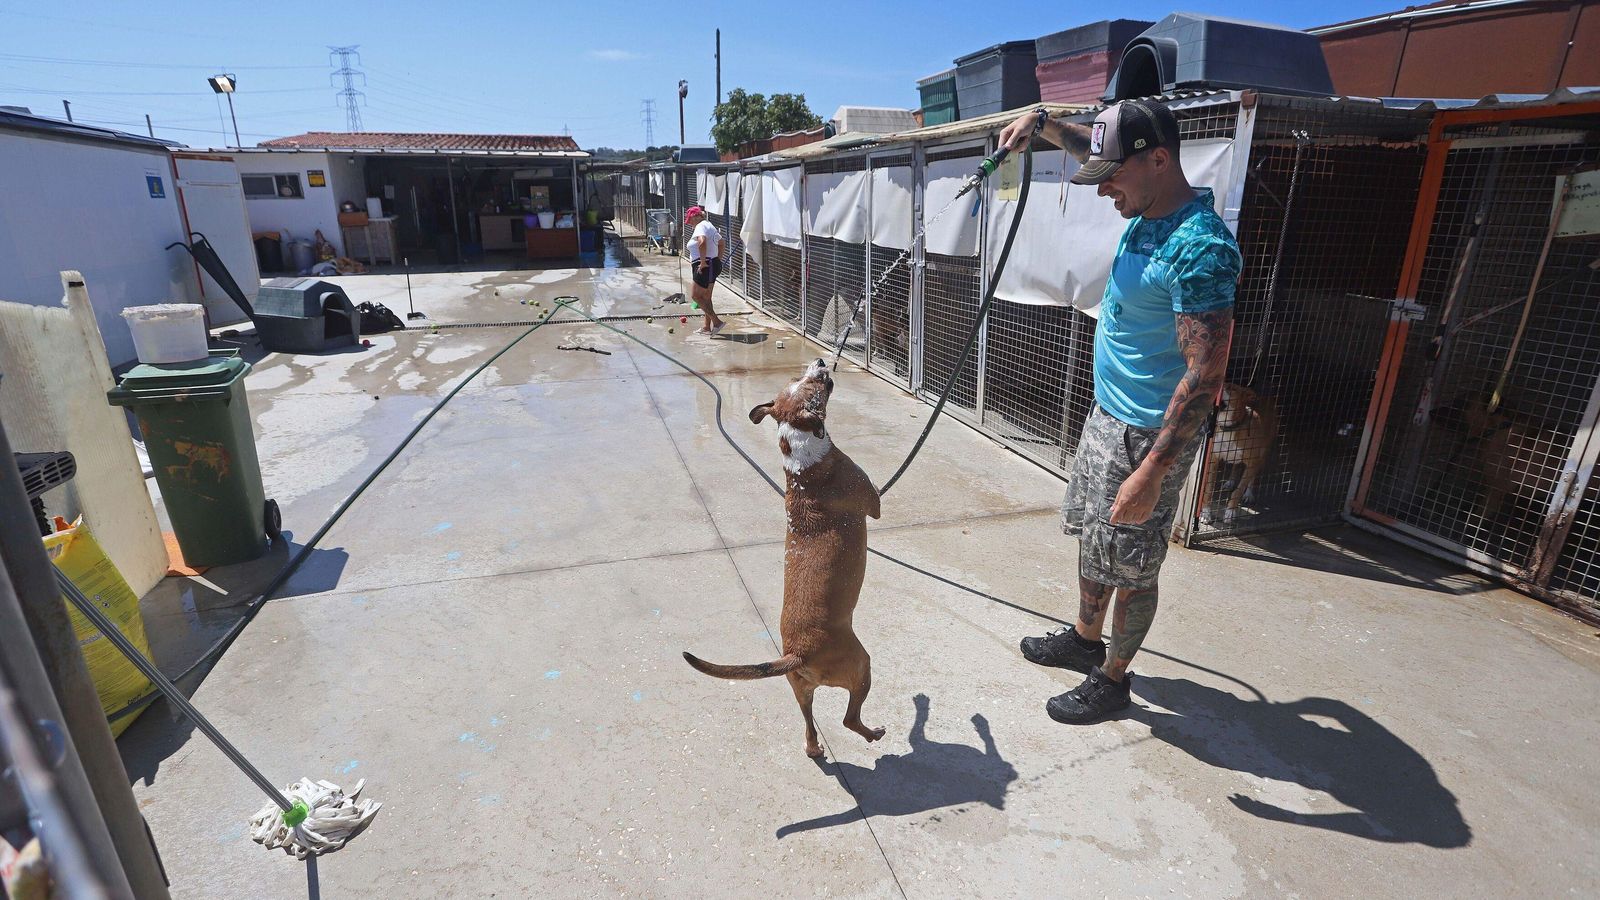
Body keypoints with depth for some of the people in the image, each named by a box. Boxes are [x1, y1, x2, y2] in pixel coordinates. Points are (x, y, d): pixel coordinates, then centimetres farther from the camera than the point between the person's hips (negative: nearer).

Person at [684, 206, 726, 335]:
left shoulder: (700, 227, -14)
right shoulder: (709, 225, 18)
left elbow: (702, 242, -34)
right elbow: (721, 243, 26)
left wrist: (702, 262, -28)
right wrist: (718, 260, 20)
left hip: (705, 267, -10)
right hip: (713, 264, 10)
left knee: (695, 295, -5)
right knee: (706, 297, 14)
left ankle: (717, 322, -9)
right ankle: (707, 327, 20)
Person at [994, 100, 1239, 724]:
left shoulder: (1199, 248, -26)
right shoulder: (1147, 211, 2)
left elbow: (1205, 377, -28)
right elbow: (1094, 149, 24)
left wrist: (1151, 475, -28)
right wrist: (1043, 123, 8)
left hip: (1147, 436, -9)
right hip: (1107, 415, 9)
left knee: (1130, 568, 7)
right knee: (1093, 540, 22)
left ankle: (1113, 679, 28)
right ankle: (1084, 640, 42)